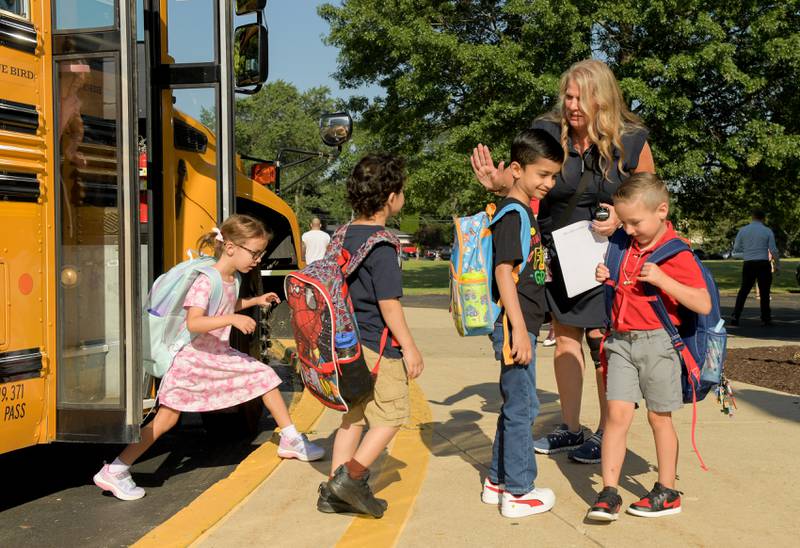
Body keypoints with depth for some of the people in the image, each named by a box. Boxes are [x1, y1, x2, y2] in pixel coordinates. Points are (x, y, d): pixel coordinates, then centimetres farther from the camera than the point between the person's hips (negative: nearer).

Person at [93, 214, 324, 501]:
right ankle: (114, 471, 3)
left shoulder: (231, 279, 4)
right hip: (192, 359, -8)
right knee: (166, 417, -7)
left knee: (266, 377, 7)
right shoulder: (205, 281, -24)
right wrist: (232, 319, -43)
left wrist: (255, 301, 15)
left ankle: (291, 441, 20)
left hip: (220, 356, 8)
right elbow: (193, 323, -36)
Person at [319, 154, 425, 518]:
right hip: (377, 345, -8)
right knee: (392, 413, 7)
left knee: (354, 415, 15)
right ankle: (351, 476, -1)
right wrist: (410, 348, -12)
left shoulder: (343, 237, 9)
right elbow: (388, 303, -18)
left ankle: (334, 492, 18)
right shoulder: (381, 244, -17)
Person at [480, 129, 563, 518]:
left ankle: (498, 482, 28)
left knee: (516, 404, 17)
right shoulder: (512, 214, -14)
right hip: (514, 324, -10)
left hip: (522, 322, 10)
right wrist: (519, 329, -24)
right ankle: (518, 492, 10)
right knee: (522, 405, -2)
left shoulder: (525, 211, 17)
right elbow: (504, 271, -21)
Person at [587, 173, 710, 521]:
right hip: (621, 341, 5)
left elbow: (703, 304, -17)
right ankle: (608, 493, 1)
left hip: (657, 342, -5)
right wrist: (607, 278, 4)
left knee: (659, 417, 7)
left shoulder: (677, 254, -10)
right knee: (617, 414, -2)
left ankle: (667, 492, 23)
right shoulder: (627, 247, 10)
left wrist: (661, 279, -25)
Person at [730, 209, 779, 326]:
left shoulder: (743, 230, 3)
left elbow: (736, 249, 7)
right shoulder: (767, 231, -1)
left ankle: (735, 317, 1)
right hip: (763, 264, -1)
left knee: (743, 290, 9)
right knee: (764, 292, 7)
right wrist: (776, 264, 9)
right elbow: (773, 250, -3)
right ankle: (766, 319, 11)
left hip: (748, 264, 2)